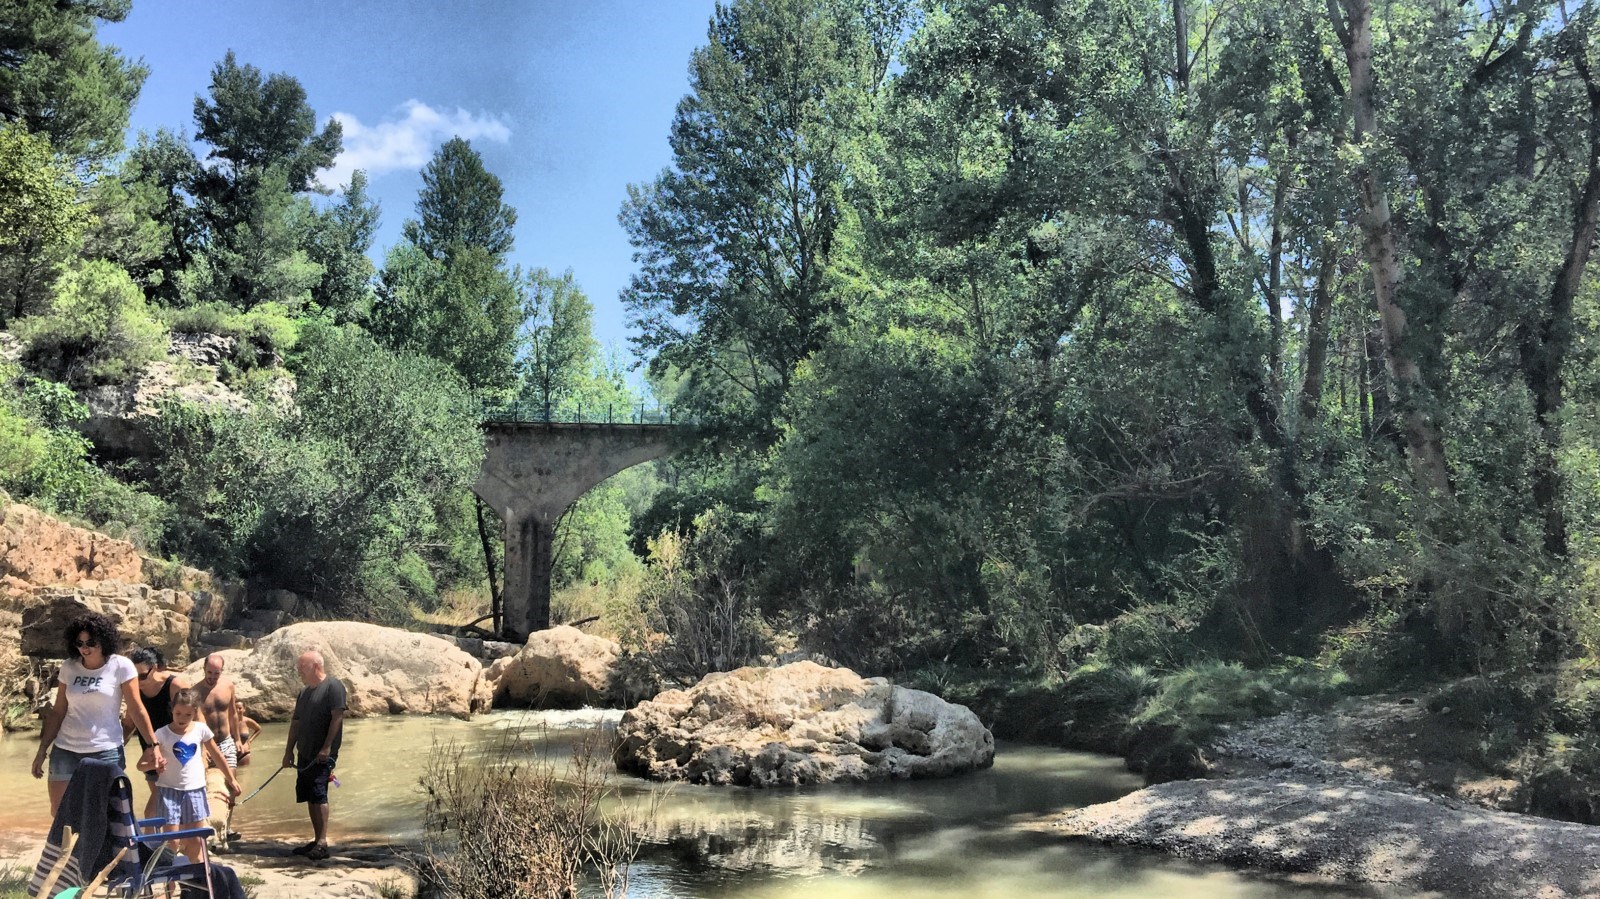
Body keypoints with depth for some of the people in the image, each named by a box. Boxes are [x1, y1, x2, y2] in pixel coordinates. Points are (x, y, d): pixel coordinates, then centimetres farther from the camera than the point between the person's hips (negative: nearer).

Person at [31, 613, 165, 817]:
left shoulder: (121, 666, -6)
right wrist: (42, 750, 9)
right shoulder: (68, 668, 4)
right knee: (58, 813, 4)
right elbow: (57, 712, 10)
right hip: (66, 750, 4)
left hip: (106, 751, -4)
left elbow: (136, 709, -5)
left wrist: (153, 745, -11)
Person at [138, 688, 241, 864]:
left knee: (195, 841, 6)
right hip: (169, 790, -2)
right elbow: (141, 765, -11)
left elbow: (217, 756, 10)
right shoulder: (162, 734, -8)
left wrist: (231, 780, 15)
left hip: (195, 789, 2)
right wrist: (153, 764, -34)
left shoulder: (201, 729, -1)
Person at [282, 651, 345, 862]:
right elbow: (296, 722, 21)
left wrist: (327, 747, -20)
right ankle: (316, 841, 17)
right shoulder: (304, 691, 17)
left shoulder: (333, 686, -9)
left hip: (323, 754, -8)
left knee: (318, 795, -13)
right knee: (310, 797, 10)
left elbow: (337, 717, -16)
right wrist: (289, 751, 17)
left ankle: (322, 843, -11)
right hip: (305, 754, 8)